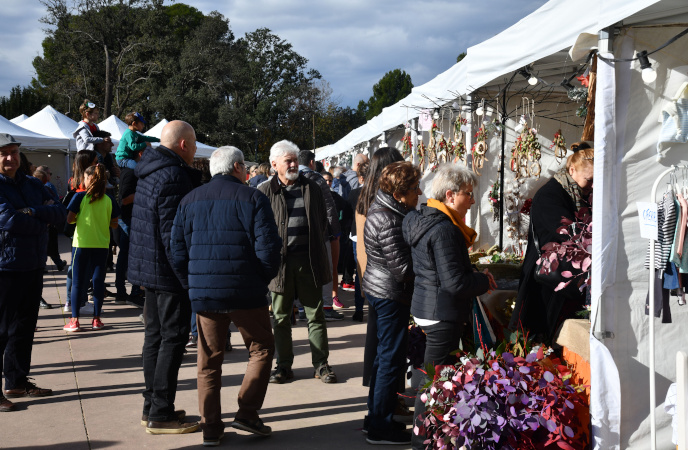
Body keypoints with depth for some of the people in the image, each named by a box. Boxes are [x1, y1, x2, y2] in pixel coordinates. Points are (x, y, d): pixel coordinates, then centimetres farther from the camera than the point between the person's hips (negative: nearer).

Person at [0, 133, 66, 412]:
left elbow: (61, 214, 4)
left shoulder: (31, 185, 13)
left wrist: (33, 212, -14)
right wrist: (42, 222, -8)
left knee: (24, 327, 14)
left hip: (33, 267, 8)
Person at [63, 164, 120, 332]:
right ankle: (96, 319, 10)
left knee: (77, 282, 5)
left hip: (82, 243, -2)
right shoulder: (109, 200, 0)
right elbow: (114, 224, 5)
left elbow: (69, 219, -9)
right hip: (101, 245, 2)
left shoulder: (80, 197, -7)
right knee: (98, 280, 8)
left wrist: (80, 218, 11)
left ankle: (74, 320, 4)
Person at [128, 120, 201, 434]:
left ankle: (152, 406, 23)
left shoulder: (150, 173, 14)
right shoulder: (173, 177, -19)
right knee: (173, 338, -4)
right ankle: (160, 414, 0)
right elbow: (173, 234, -23)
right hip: (168, 272, -10)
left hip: (149, 268, 10)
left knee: (156, 335, 15)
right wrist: (188, 278, -20)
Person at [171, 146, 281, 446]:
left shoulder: (189, 201, 8)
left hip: (203, 294, 4)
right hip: (246, 294, -4)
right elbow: (268, 249, -10)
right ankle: (247, 413, 6)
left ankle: (210, 428, 13)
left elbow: (178, 250, 6)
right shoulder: (252, 199, -5)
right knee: (261, 349, 14)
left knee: (209, 360, 12)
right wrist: (263, 279, 6)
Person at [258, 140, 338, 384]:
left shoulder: (312, 188, 9)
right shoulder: (265, 192, 2)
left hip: (309, 261, 1)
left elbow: (323, 222, 15)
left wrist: (318, 249, 6)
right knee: (281, 316, 7)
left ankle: (321, 364, 13)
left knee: (315, 314, 6)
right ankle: (284, 365, 17)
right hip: (280, 261, -1)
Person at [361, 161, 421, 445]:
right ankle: (381, 427, 6)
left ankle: (376, 416, 30)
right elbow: (404, 268, -23)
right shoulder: (389, 221, -24)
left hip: (380, 290, 11)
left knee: (385, 355, 19)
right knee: (392, 359, -2)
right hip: (391, 294, -11)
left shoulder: (383, 209, 8)